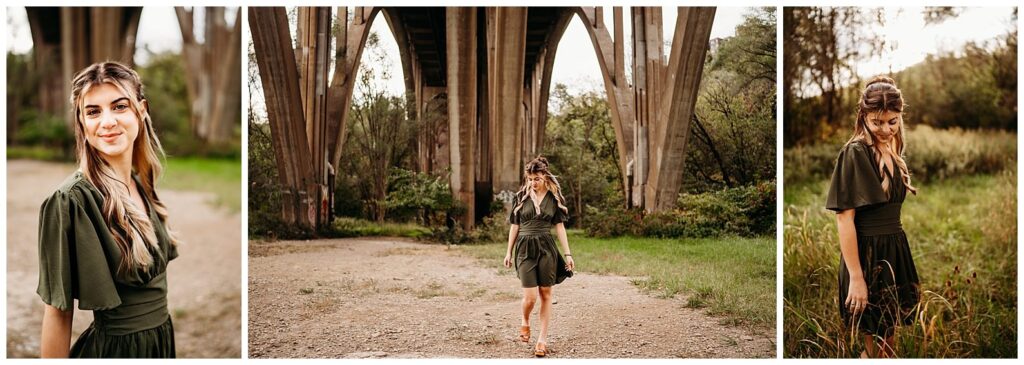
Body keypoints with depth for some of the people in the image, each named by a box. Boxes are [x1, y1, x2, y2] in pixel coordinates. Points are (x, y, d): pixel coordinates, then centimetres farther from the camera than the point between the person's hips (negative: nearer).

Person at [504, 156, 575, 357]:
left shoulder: (554, 197, 3)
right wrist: (509, 252, 7)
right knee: (530, 296, -9)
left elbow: (559, 226, 4)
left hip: (546, 248, 1)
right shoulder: (521, 196, 3)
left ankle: (542, 339, 12)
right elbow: (515, 225, 8)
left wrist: (568, 254, 0)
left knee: (546, 294, 3)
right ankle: (525, 323, 23)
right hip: (525, 248, -1)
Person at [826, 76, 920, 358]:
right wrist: (855, 277, -22)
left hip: (895, 248, 8)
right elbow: (844, 218, -19)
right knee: (877, 343, 5)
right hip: (868, 252, -8)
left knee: (890, 336, 19)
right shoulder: (854, 153, -16)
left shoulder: (893, 152, 8)